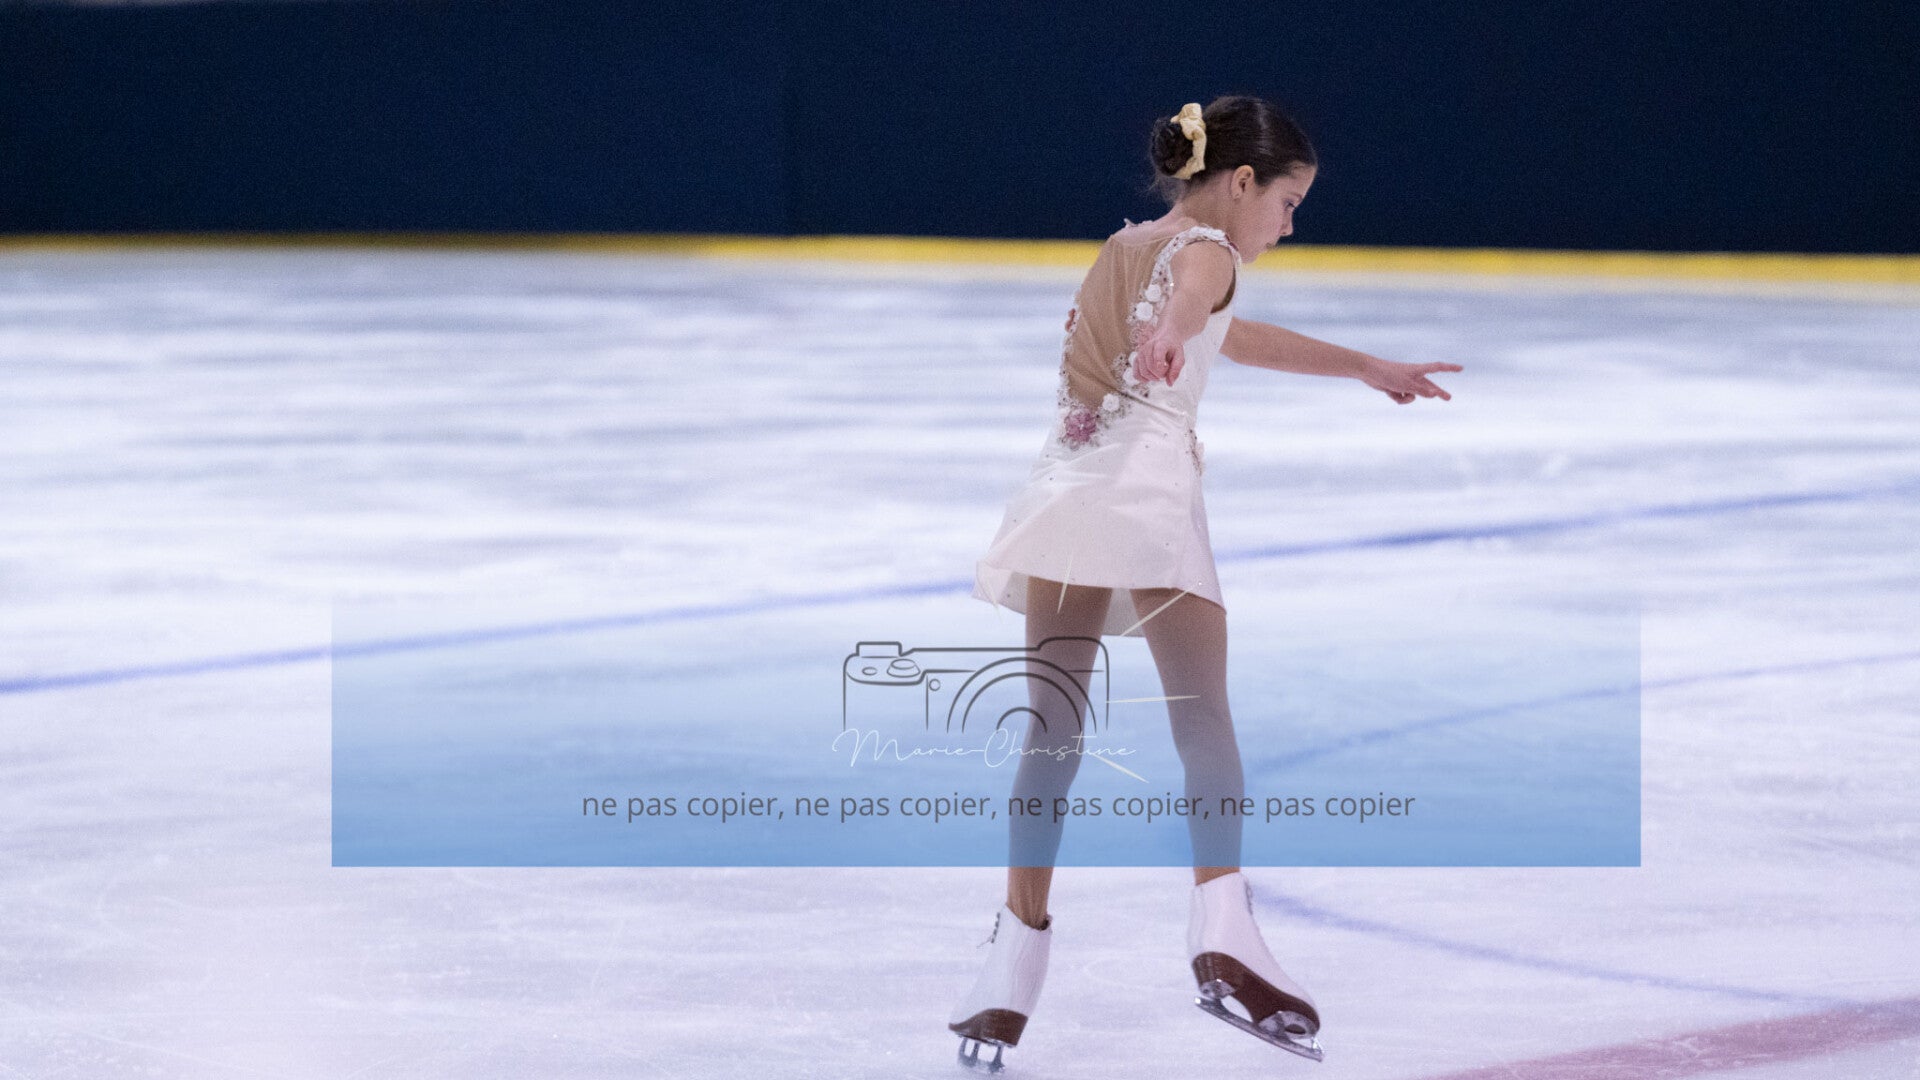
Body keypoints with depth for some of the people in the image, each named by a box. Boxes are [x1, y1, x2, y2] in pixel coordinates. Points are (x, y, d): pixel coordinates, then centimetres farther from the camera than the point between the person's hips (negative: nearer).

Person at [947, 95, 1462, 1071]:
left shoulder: (1123, 247, 28)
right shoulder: (1203, 249, 3)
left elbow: (1234, 337, 43)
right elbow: (1190, 301, -25)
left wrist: (1369, 369, 54)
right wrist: (1168, 338, -50)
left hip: (1066, 489, 6)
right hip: (1148, 482, -6)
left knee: (1052, 730, 6)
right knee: (1202, 716, -4)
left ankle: (1019, 954, 4)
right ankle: (1221, 929, -19)